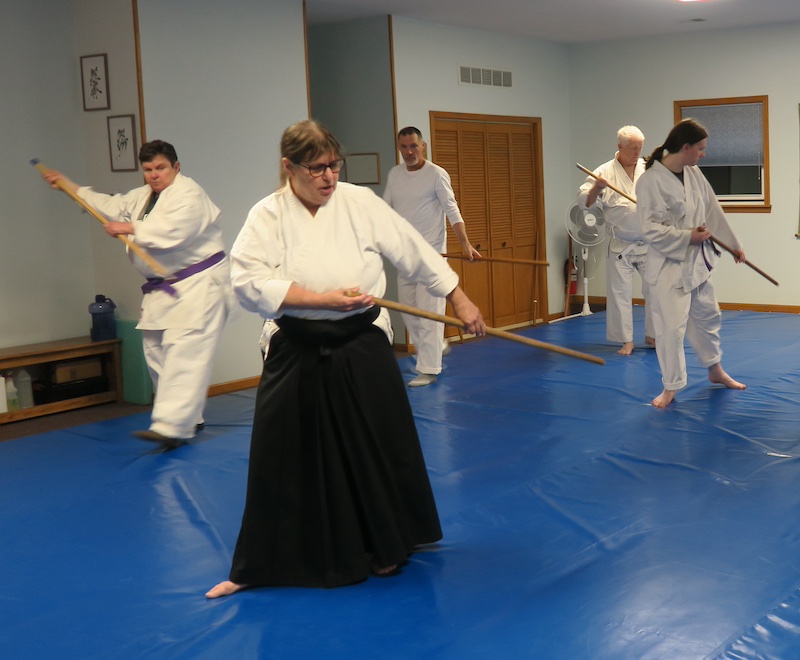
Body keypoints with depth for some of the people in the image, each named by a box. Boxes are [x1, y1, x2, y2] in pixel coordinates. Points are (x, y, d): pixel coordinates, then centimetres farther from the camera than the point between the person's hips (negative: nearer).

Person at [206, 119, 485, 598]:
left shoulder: (361, 203, -4)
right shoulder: (268, 215, -6)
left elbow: (416, 253, 1)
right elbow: (249, 282, -16)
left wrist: (461, 301, 3)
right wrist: (323, 299, -23)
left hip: (362, 348, 1)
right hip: (297, 352, 0)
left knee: (378, 451, 11)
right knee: (284, 460, 7)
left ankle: (386, 549, 34)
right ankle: (259, 567, 23)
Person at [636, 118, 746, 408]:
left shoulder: (693, 173, 2)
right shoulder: (651, 181, -20)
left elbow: (713, 210, 11)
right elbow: (652, 230, -22)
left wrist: (734, 243, 17)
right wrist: (689, 237, -20)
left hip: (697, 260, 8)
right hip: (669, 265, -8)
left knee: (707, 317, 21)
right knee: (671, 327, -4)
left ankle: (716, 371, 40)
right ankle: (671, 387, 12)